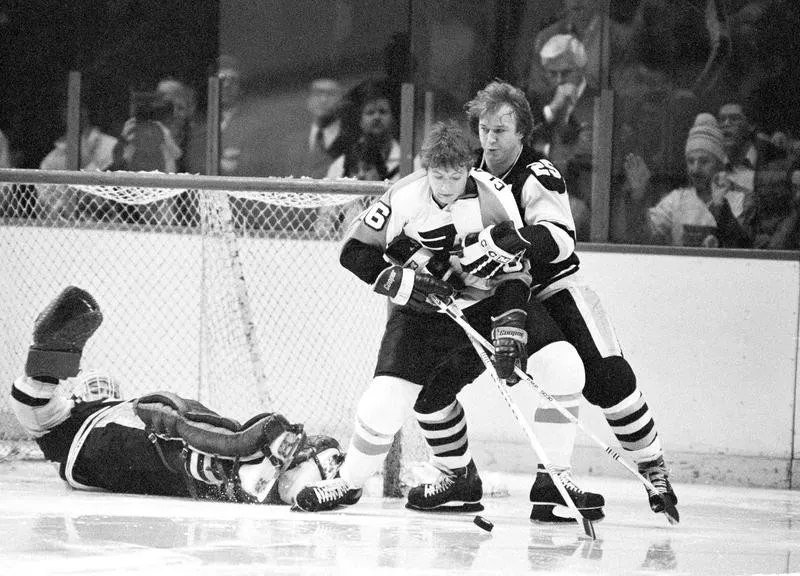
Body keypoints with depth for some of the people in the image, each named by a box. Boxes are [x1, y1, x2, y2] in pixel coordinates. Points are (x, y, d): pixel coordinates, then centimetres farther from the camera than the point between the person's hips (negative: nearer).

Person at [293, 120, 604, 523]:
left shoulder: (494, 197, -16)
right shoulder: (405, 197, -17)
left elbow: (515, 269, -14)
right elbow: (355, 251, -10)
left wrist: (510, 324, -27)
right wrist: (400, 281, -24)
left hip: (486, 303, 1)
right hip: (422, 309, -1)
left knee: (562, 365, -18)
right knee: (386, 400, -15)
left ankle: (553, 482, -6)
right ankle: (348, 482, 14)